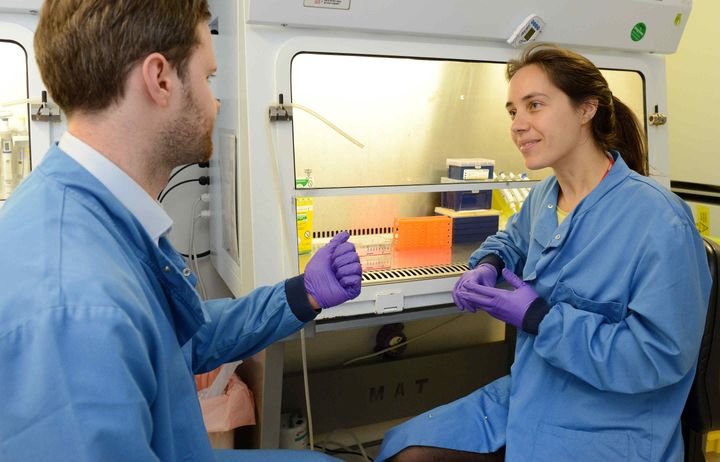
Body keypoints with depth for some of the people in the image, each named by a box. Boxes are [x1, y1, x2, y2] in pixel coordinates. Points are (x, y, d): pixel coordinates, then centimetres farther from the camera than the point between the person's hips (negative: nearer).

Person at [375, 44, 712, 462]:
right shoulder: (544, 196, 2)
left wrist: (538, 317, -21)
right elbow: (513, 240, 24)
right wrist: (487, 265, 1)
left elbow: (661, 355, -22)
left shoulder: (656, 220, -21)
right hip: (523, 400, 7)